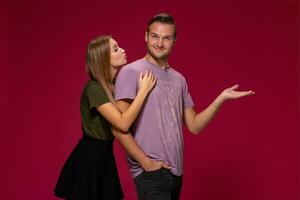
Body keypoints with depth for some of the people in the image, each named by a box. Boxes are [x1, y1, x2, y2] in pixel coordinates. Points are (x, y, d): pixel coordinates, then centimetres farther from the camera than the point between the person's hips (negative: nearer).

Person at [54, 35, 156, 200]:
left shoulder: (114, 84, 6)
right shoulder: (94, 88, -22)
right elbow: (123, 123, -31)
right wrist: (143, 90, -25)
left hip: (104, 155, 8)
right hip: (89, 156, -8)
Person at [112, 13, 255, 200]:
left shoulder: (179, 79, 12)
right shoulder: (131, 72, -7)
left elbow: (194, 126, 10)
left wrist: (221, 99, 0)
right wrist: (145, 162, -15)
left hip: (176, 172, 6)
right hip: (151, 172, -6)